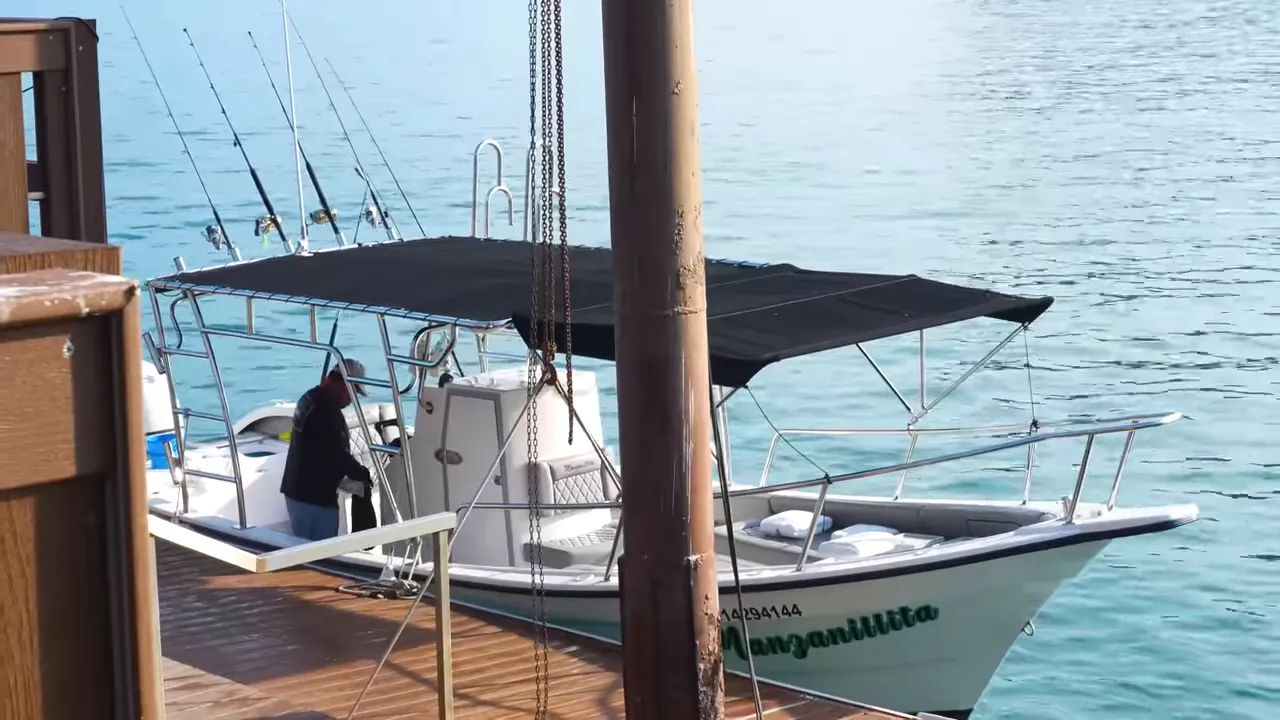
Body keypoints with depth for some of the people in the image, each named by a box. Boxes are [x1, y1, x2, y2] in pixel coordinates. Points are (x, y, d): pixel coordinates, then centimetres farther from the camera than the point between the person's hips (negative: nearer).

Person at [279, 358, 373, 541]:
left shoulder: (310, 399, 11)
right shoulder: (327, 412, -22)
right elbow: (338, 454, -20)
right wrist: (363, 474, -3)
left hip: (298, 490, 10)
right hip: (315, 496, -10)